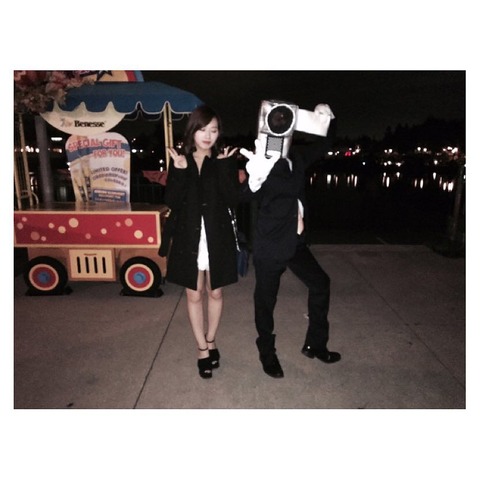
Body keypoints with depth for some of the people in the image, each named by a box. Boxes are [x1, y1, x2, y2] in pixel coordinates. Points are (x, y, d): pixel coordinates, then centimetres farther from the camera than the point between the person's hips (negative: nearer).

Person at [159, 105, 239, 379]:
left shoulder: (226, 159, -2)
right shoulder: (179, 160, 1)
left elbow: (233, 201, -12)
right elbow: (172, 202, -8)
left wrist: (224, 168, -19)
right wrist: (180, 172, -19)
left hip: (218, 238, 0)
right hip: (188, 239, 1)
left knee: (215, 293, 14)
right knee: (194, 295, 10)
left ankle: (210, 341, 36)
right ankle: (203, 349, 28)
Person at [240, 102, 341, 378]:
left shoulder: (297, 158, 3)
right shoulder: (263, 164, -17)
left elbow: (320, 149, 24)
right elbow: (250, 195, -36)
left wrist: (324, 123, 6)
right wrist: (256, 179, -58)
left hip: (296, 241, 7)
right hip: (270, 245, -7)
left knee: (321, 284, 15)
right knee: (266, 300, 8)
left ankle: (315, 345, 33)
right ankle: (267, 353, 32)